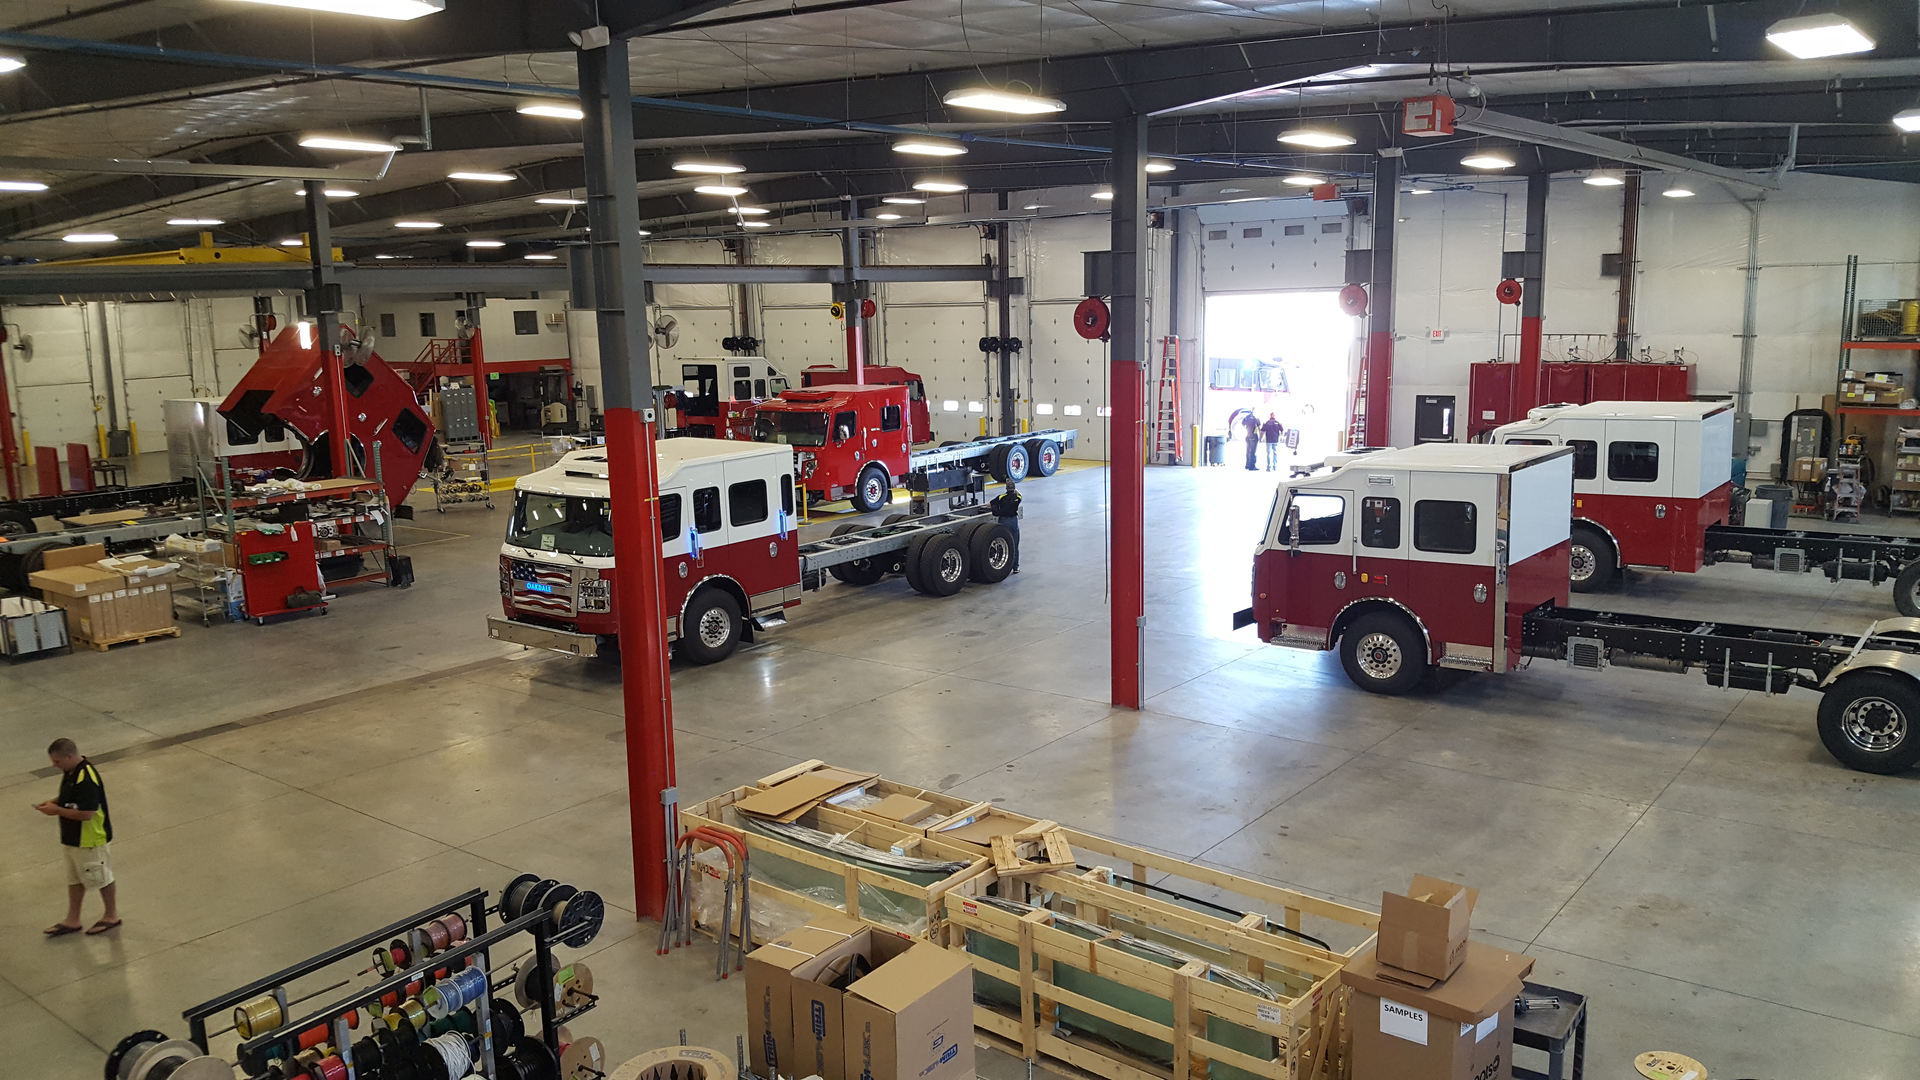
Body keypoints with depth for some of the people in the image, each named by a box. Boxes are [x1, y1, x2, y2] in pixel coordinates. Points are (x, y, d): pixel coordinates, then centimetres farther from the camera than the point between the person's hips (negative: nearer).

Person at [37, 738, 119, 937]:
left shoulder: (86, 779, -30)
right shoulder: (70, 771, 1)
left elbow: (86, 813, -31)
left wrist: (57, 810, -22)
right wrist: (54, 802, -1)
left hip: (91, 840, -10)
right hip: (73, 838, 10)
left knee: (101, 877, 9)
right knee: (75, 879, 19)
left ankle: (111, 915, 26)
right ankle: (72, 920, 31)